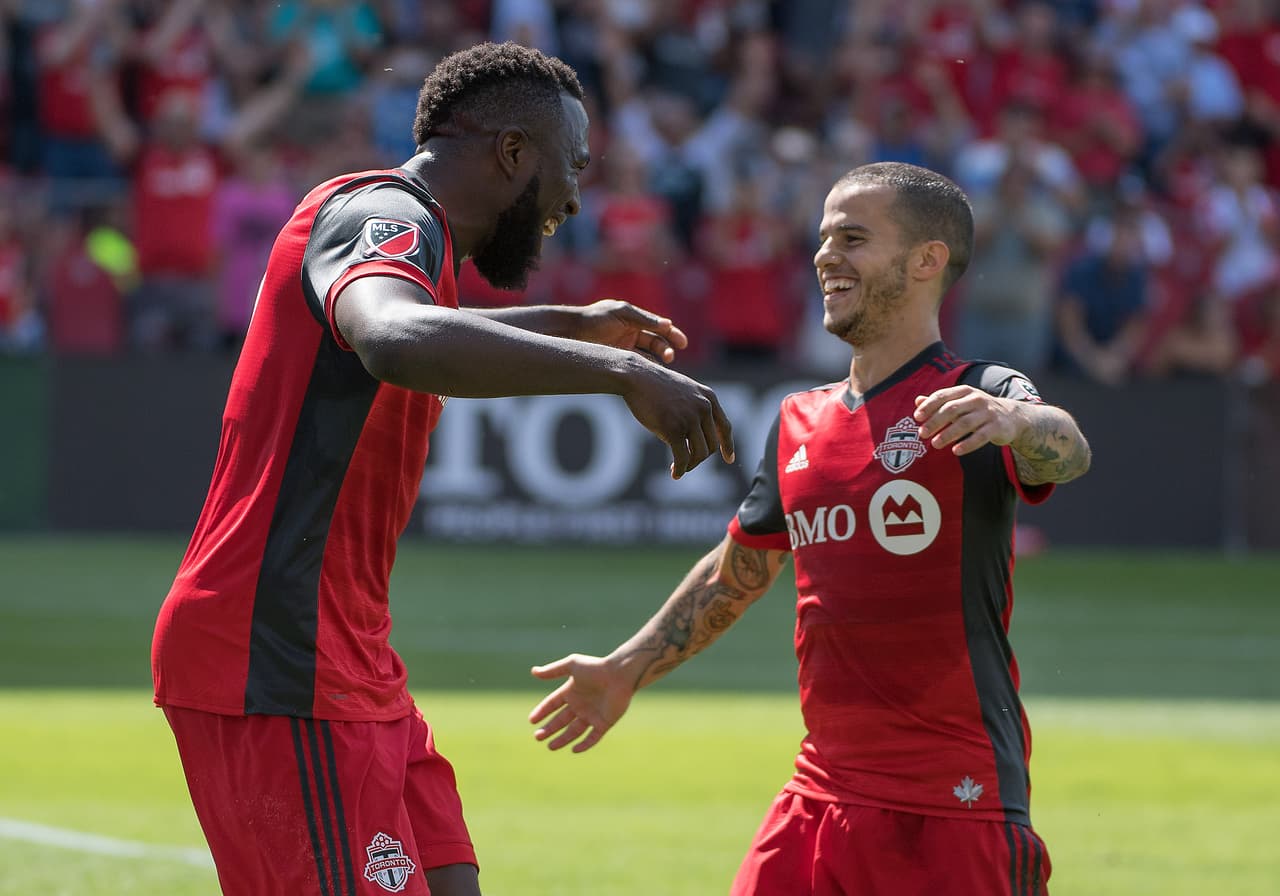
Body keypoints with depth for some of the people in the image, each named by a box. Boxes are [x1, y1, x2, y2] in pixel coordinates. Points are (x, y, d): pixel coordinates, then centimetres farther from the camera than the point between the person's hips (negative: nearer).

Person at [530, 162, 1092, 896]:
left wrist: (1012, 420, -51)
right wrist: (627, 670, 32)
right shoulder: (801, 423, 14)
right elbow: (738, 572, 28)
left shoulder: (978, 398, -6)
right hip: (821, 800, 6)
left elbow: (1067, 450, -29)